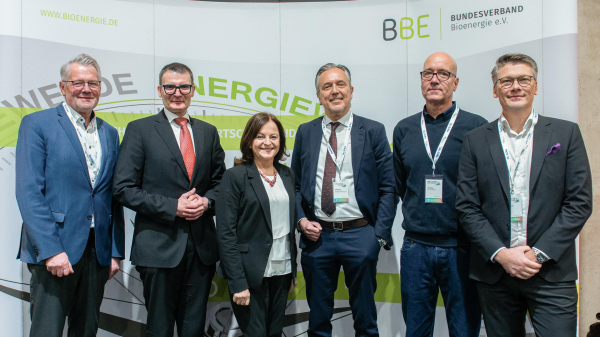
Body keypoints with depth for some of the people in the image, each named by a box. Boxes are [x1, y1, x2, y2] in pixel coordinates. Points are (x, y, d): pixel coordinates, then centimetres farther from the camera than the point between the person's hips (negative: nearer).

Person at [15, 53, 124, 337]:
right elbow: (28, 193, -10)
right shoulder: (37, 124, -3)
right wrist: (51, 250, -17)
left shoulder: (109, 133, 13)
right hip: (53, 250, -5)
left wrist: (116, 251, 8)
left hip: (98, 251, 5)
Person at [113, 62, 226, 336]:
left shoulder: (208, 132, 11)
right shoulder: (140, 130, -1)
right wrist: (172, 207, -15)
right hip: (159, 245, -3)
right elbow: (124, 188, -6)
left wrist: (207, 201, -5)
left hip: (201, 245, 4)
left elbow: (219, 180, 17)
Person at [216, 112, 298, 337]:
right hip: (251, 275, -5)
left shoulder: (287, 175, 9)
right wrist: (237, 283, -16)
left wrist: (293, 271, 11)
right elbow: (226, 233, -12)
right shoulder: (235, 176, -8)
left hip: (282, 272, 6)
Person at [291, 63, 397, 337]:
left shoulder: (373, 131, 0)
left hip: (360, 235, -2)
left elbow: (387, 188, -1)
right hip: (317, 235, 2)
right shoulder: (305, 132, 7)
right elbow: (295, 184, 12)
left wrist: (380, 235, -8)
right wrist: (301, 219, -3)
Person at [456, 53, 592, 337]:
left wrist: (539, 253, -10)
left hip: (551, 274, 0)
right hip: (494, 274, 1)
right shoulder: (476, 140, 5)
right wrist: (501, 254, -10)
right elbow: (466, 207, 1)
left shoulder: (566, 133, 4)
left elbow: (579, 203, -1)